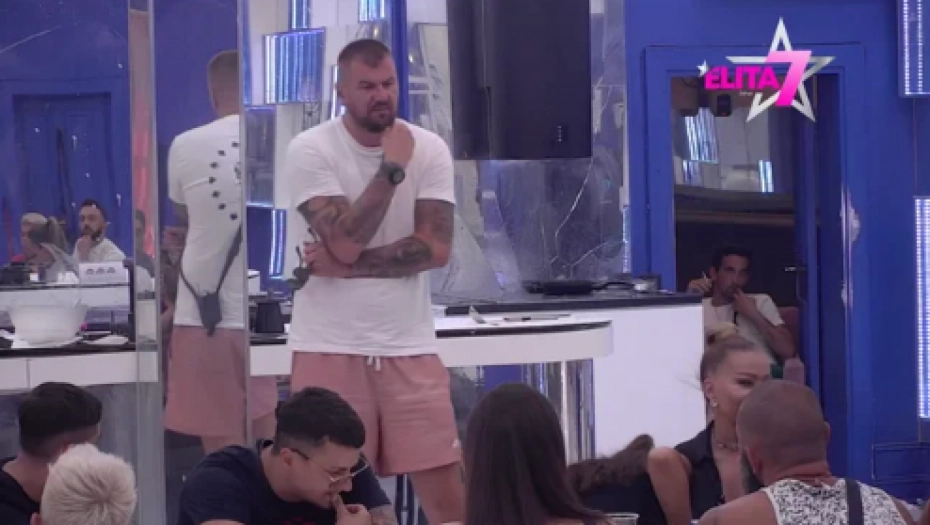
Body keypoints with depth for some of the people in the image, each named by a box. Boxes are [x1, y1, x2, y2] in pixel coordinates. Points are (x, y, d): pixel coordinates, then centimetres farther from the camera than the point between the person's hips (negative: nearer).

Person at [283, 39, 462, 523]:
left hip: (409, 345, 2)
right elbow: (345, 243, -18)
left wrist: (344, 267, -13)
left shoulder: (429, 150, 1)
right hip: (331, 348, -2)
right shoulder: (309, 151, -7)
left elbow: (434, 248, -8)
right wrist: (392, 167, -17)